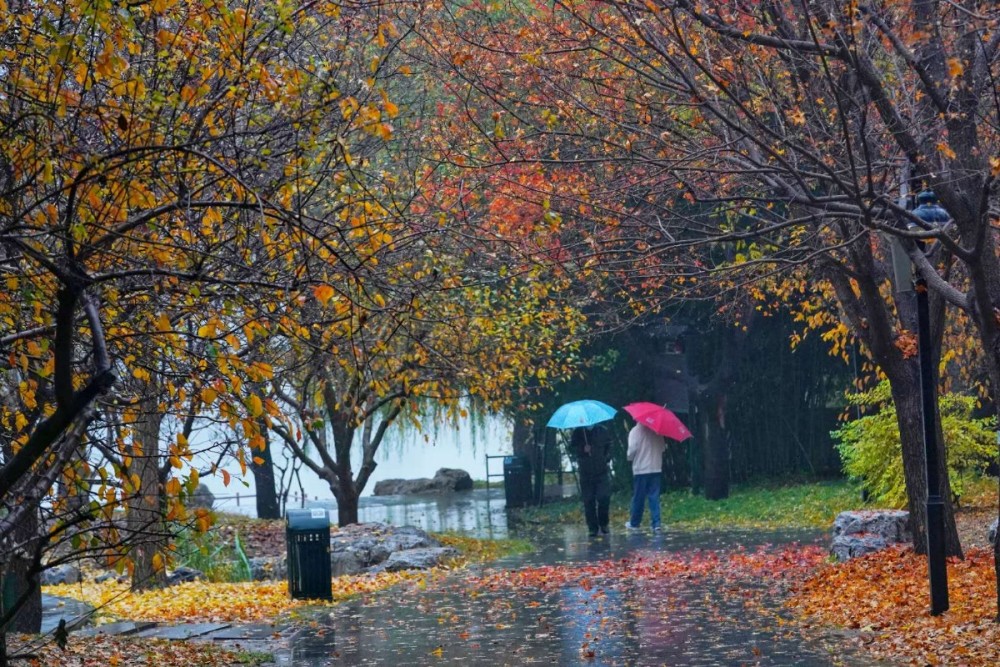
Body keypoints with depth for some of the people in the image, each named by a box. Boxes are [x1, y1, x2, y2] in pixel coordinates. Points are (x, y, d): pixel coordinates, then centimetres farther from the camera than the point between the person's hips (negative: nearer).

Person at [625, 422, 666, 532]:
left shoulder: (635, 431, -10)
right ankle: (656, 524, -4)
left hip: (640, 469, -3)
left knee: (638, 498, 7)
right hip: (656, 468, 3)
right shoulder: (657, 430, 3)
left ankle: (634, 523, 18)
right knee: (654, 497, 4)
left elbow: (632, 449, -13)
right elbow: (663, 447, 4)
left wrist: (630, 457, 6)